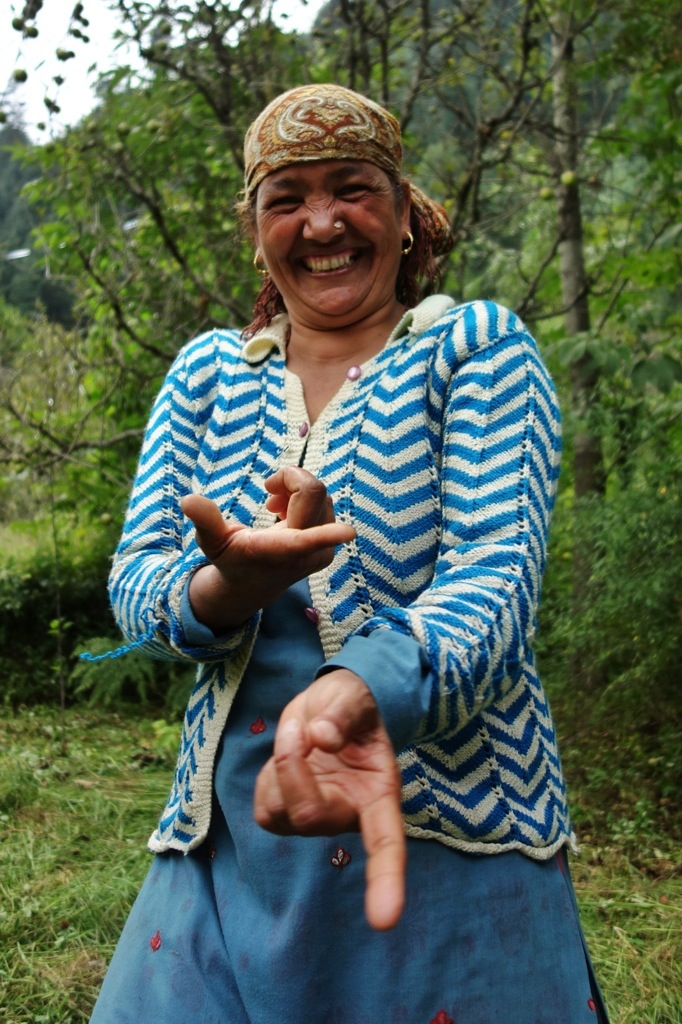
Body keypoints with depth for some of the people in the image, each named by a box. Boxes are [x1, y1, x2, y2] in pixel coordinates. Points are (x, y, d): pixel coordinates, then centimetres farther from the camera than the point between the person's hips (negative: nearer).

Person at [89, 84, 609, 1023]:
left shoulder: (477, 347, -2)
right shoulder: (207, 373, 9)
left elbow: (496, 569, -15)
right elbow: (136, 584, 1)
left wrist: (358, 688, -36)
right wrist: (233, 584, -23)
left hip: (453, 840, -3)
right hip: (229, 844, 3)